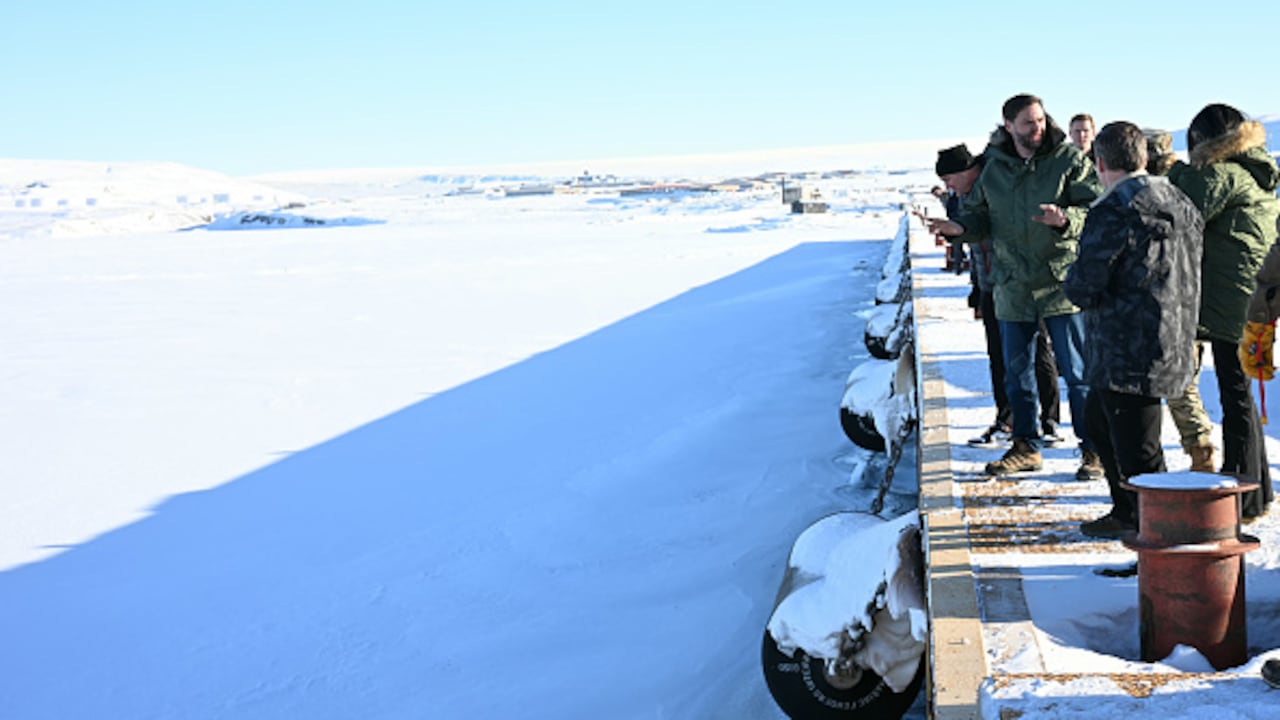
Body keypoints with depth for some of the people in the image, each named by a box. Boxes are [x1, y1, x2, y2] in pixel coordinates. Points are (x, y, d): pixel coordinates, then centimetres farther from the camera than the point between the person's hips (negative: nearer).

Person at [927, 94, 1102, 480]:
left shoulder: (1069, 160, -5)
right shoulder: (994, 167, 6)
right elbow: (980, 212, 15)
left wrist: (1065, 219, -28)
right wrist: (960, 226, -6)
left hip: (1061, 285, -4)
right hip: (1013, 288, 4)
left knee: (1077, 372, 0)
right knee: (1015, 372, 13)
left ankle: (1094, 450, 11)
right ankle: (1026, 447, 27)